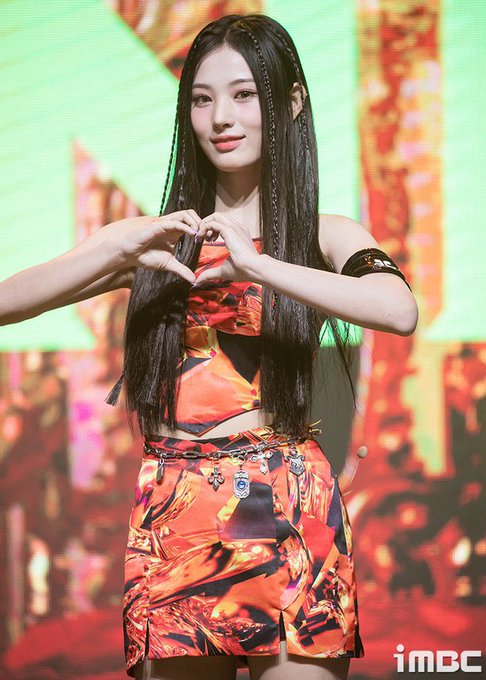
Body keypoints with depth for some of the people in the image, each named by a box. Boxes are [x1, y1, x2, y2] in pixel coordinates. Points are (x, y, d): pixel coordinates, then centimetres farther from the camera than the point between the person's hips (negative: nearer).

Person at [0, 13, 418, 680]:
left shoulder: (325, 234, 6)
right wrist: (125, 252, -11)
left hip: (288, 510, -2)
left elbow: (400, 310, -16)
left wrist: (255, 264, -21)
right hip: (171, 517, 2)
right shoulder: (152, 236, 13)